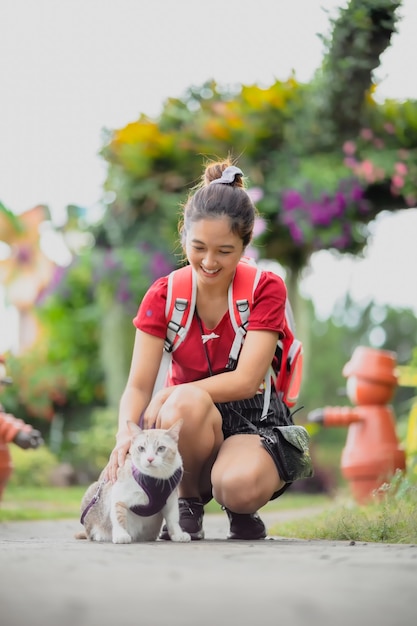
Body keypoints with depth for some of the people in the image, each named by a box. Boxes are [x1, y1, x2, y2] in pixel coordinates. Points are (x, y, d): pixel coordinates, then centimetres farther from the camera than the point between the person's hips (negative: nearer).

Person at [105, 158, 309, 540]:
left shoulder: (266, 290, -9)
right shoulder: (164, 295, -3)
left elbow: (245, 380, -18)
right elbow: (138, 384, -9)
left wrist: (173, 394, -32)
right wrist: (126, 433, -32)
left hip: (255, 422, -2)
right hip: (191, 423, 2)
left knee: (240, 484, -37)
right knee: (189, 403, -37)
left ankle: (241, 508, 3)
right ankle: (188, 502, -8)